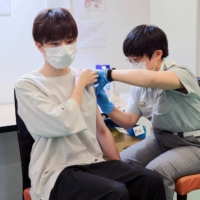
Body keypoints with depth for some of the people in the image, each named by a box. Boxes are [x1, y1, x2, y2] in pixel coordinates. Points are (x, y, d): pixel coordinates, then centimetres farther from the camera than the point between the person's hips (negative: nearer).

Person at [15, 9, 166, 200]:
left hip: (94, 163, 5)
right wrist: (80, 84, -6)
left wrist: (120, 169, 9)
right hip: (57, 172, -5)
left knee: (152, 181, -17)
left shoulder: (83, 77, 10)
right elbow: (64, 123, -20)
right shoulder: (27, 84, -6)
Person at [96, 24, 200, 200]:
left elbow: (151, 79, -46)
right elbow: (129, 121, 2)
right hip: (161, 139, 7)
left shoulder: (180, 73, -22)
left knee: (155, 172, -30)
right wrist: (107, 107, -16)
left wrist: (109, 74, -38)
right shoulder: (139, 85, -1)